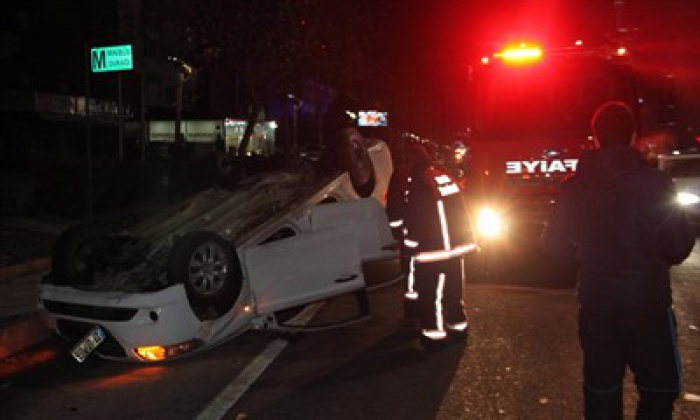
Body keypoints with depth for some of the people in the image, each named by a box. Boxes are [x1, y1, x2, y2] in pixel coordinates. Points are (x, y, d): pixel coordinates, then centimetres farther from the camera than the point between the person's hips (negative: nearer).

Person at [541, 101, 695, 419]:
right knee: (659, 387, 13)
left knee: (600, 388, 14)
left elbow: (554, 244, 3)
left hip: (595, 301, 4)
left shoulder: (575, 187, -1)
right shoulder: (653, 181, -14)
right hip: (646, 300, -4)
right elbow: (678, 244, -14)